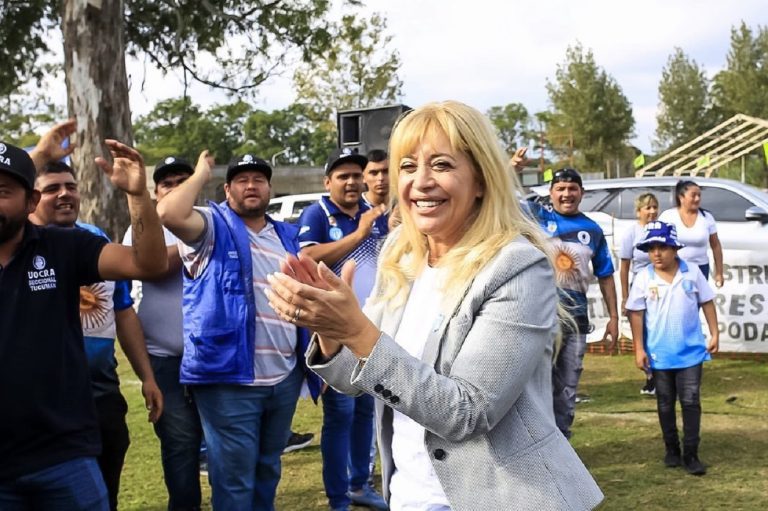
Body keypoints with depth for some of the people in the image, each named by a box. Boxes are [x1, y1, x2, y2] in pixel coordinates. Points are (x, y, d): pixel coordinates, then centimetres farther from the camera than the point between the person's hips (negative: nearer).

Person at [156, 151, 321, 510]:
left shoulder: (288, 236, 15)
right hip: (229, 378, -6)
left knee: (268, 470, 21)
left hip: (285, 377, 6)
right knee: (235, 479, 0)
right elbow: (169, 213, -23)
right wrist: (201, 174, -8)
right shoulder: (214, 227, -2)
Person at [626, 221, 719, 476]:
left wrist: (714, 334, 2)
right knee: (665, 404, 12)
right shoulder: (644, 278, -8)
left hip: (691, 351, 0)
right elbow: (636, 313, -4)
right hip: (659, 354, 0)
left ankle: (691, 454, 7)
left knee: (691, 401, 0)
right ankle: (671, 449, 27)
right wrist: (639, 349, -6)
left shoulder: (692, 272, -6)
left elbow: (707, 303, 4)